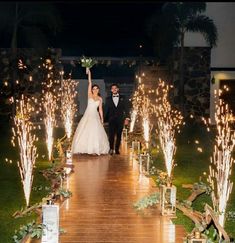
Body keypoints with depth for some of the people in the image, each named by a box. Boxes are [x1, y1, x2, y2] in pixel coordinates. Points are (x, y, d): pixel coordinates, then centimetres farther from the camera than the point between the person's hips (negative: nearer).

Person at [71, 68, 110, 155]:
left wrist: (102, 118, 4)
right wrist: (89, 73, -9)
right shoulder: (90, 95, 3)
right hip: (88, 115, -1)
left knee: (95, 132, -3)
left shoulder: (100, 98, 8)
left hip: (95, 116, 1)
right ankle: (83, 148, 1)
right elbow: (89, 83, -3)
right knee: (85, 132, -3)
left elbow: (100, 109, 10)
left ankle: (95, 149, 2)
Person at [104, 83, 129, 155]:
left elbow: (125, 108, 8)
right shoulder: (108, 99, 13)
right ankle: (111, 149, -20)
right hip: (111, 119, -1)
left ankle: (117, 149, 8)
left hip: (120, 119, 1)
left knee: (119, 135, 2)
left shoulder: (122, 98, 12)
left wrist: (126, 118, -2)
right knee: (111, 134, -15)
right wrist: (105, 119, 4)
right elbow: (106, 109, 10)